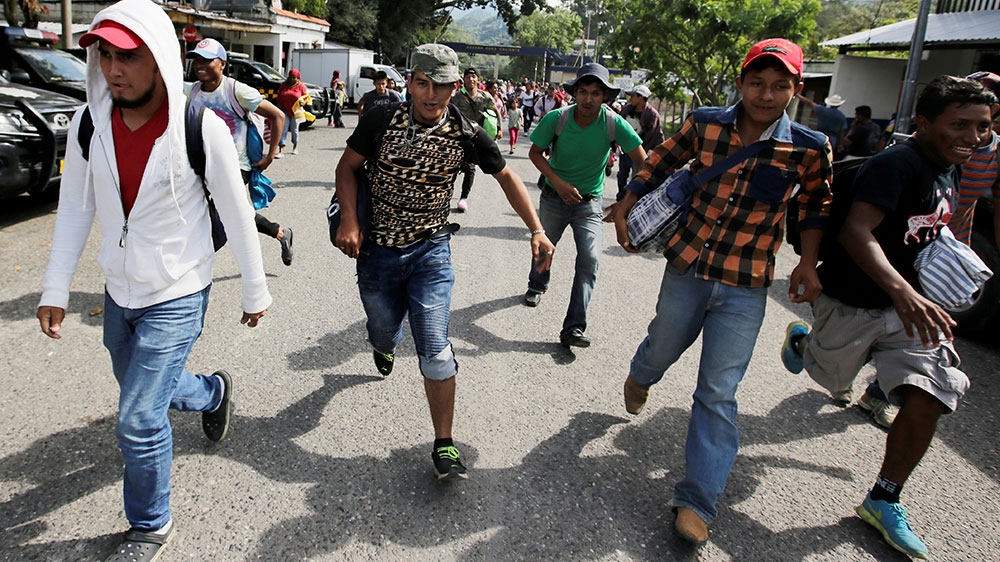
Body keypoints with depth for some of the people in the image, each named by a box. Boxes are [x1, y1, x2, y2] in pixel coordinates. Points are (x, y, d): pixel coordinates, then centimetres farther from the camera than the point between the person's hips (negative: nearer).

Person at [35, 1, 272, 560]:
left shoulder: (202, 129, -20)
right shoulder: (88, 125, -6)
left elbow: (238, 214, -11)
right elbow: (75, 209, 3)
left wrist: (256, 290, -5)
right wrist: (56, 290, 2)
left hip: (177, 297, -6)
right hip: (119, 293, 6)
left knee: (139, 420, -6)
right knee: (144, 389, 25)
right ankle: (214, 391, 57)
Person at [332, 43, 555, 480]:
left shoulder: (467, 134, -10)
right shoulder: (382, 121, -12)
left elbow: (506, 177, 2)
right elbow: (347, 166, -1)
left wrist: (537, 231, -6)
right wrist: (349, 222, -16)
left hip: (430, 250, -1)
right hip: (377, 248, 1)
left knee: (435, 351, -11)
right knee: (384, 333, 19)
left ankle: (443, 445, 3)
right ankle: (384, 344, 61)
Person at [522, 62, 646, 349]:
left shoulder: (614, 123, -20)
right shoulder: (556, 118, -18)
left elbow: (642, 163, -16)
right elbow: (535, 153, -6)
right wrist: (558, 182, -20)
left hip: (590, 202, -1)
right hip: (554, 197, 2)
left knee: (589, 258, -18)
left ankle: (574, 328, -16)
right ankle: (536, 287, 53)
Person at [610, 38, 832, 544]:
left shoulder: (809, 147, -8)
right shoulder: (705, 124, -7)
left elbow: (815, 203, 9)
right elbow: (660, 163, 9)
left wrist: (808, 262, 2)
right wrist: (624, 208, 8)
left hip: (746, 288, -1)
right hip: (686, 268, 2)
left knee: (718, 395, -1)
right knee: (662, 349, 22)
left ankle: (697, 502, 10)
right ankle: (639, 379, 61)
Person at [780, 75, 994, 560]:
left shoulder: (949, 169, 6)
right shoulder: (895, 164, -23)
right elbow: (856, 231, -38)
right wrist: (902, 291, -50)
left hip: (911, 303, 7)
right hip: (854, 303, -6)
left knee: (927, 401, -7)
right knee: (833, 378, 16)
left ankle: (883, 501, 11)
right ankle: (801, 340, 52)